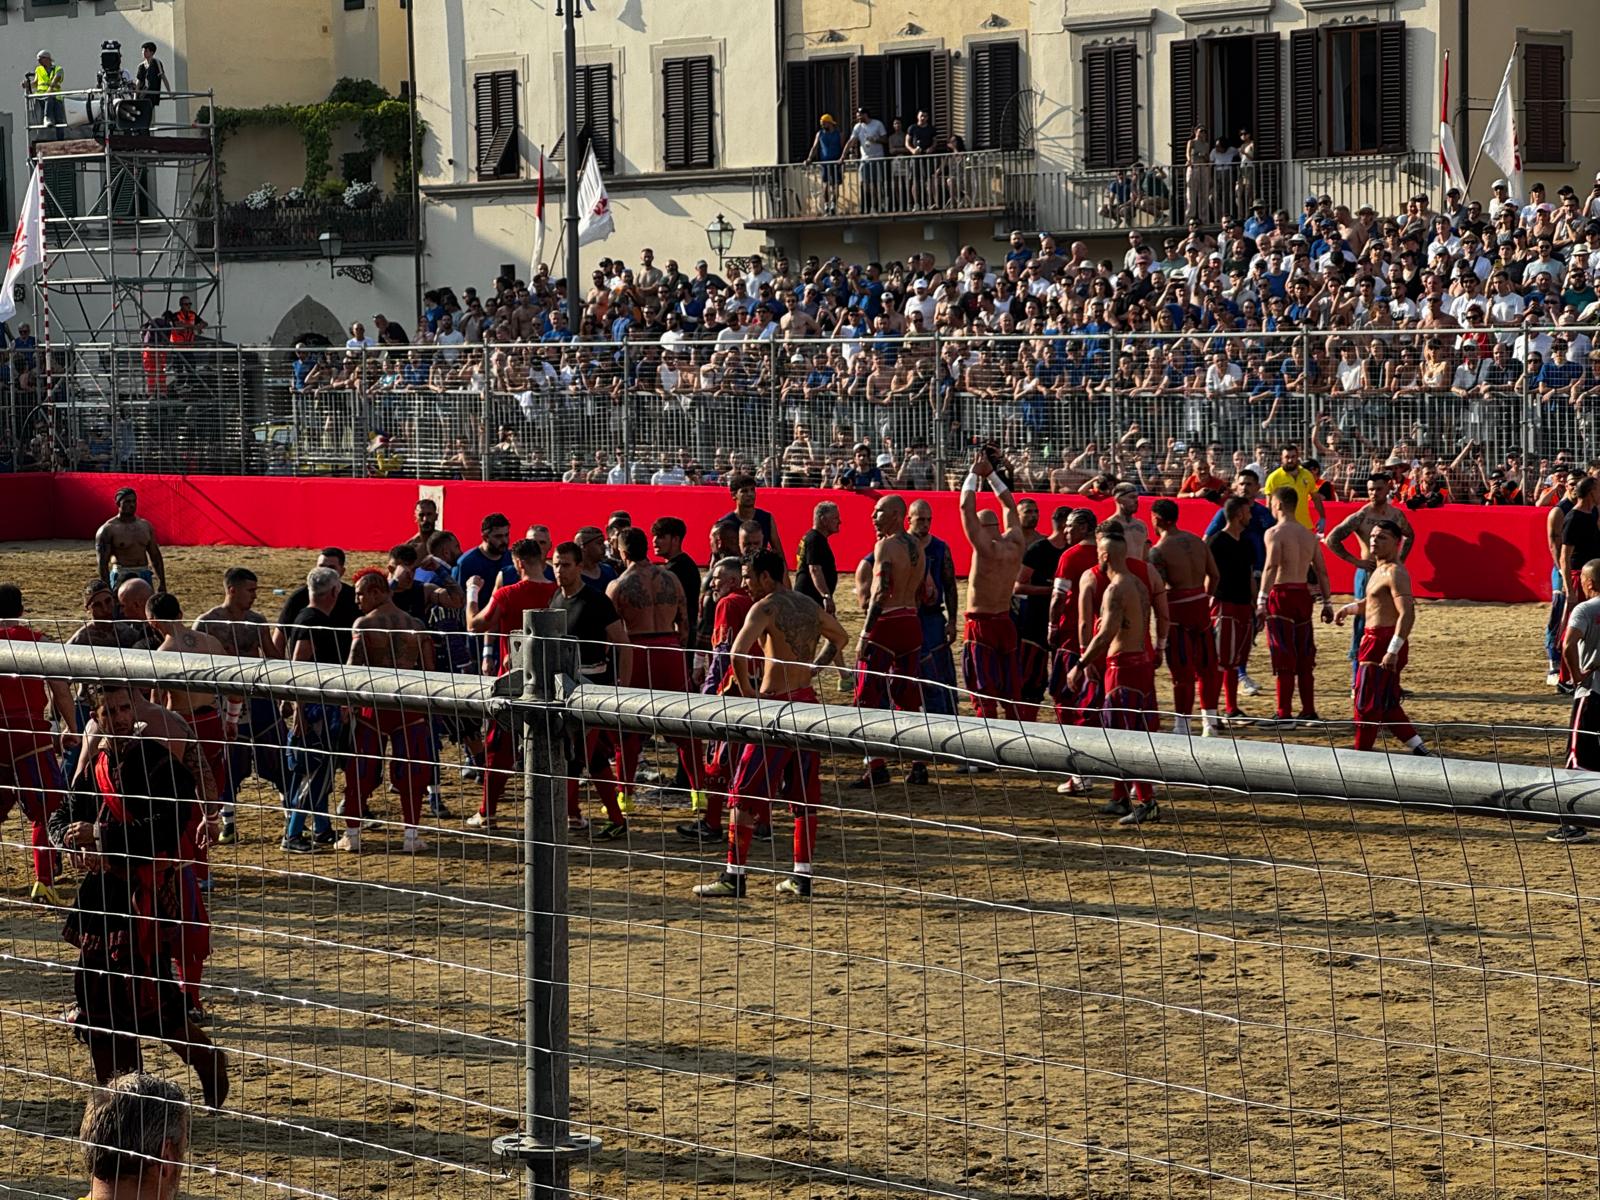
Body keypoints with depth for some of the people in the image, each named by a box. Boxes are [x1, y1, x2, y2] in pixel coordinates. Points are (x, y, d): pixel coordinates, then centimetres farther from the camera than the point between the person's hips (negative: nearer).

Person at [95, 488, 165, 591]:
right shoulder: (108, 530, -6)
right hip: (121, 577, -5)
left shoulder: (146, 526, 10)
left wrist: (162, 583, 11)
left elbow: (155, 556, 15)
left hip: (144, 576, 5)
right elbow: (103, 562, -9)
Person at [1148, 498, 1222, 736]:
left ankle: (1182, 725, 3)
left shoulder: (1159, 550, -13)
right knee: (1206, 667, 15)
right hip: (1201, 605, 6)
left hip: (1177, 609, -6)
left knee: (1182, 672, 0)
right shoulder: (1197, 541, 7)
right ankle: (1210, 722, 21)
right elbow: (1213, 574, 10)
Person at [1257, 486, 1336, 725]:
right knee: (1304, 657, 14)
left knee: (1283, 660, -5)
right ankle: (1309, 711, 18)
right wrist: (1327, 603, 18)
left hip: (1281, 595, -6)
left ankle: (1284, 714, -5)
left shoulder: (1275, 533, -8)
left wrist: (1262, 598, -25)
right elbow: (1322, 571, 13)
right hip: (1303, 594, 6)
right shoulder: (1309, 535, 12)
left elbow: (1271, 566, -22)